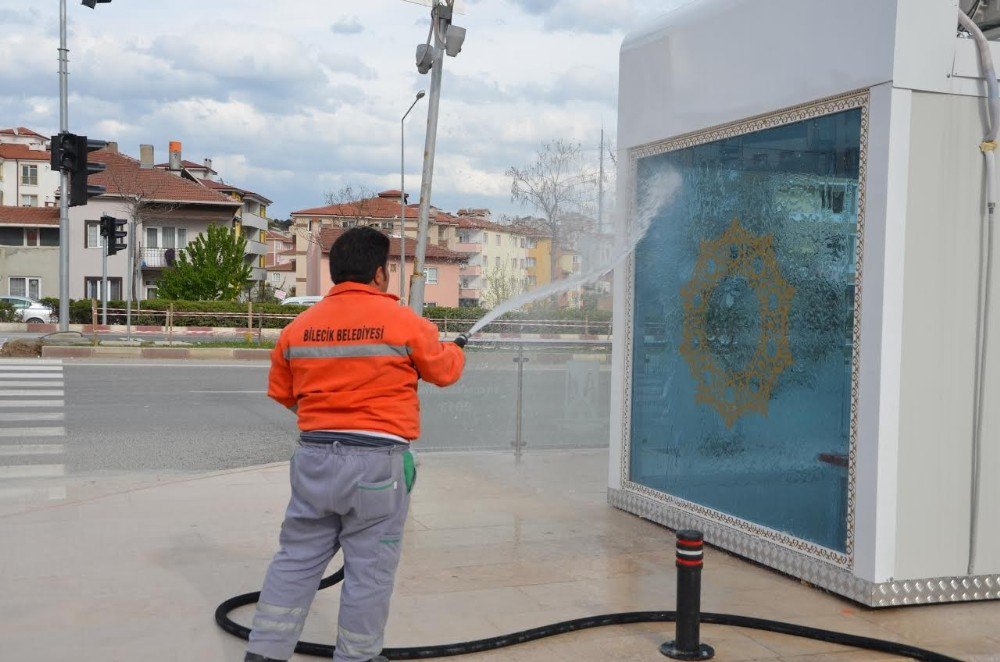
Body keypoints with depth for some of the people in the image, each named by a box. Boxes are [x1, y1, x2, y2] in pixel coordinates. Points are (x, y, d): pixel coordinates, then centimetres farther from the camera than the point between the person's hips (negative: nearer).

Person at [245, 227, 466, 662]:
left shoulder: (299, 326, 4)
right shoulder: (403, 321, -8)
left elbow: (283, 394, 14)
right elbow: (444, 371, 8)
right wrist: (456, 350, 30)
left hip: (313, 457, 5)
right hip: (376, 462, -4)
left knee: (296, 559, 15)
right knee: (369, 570, 8)